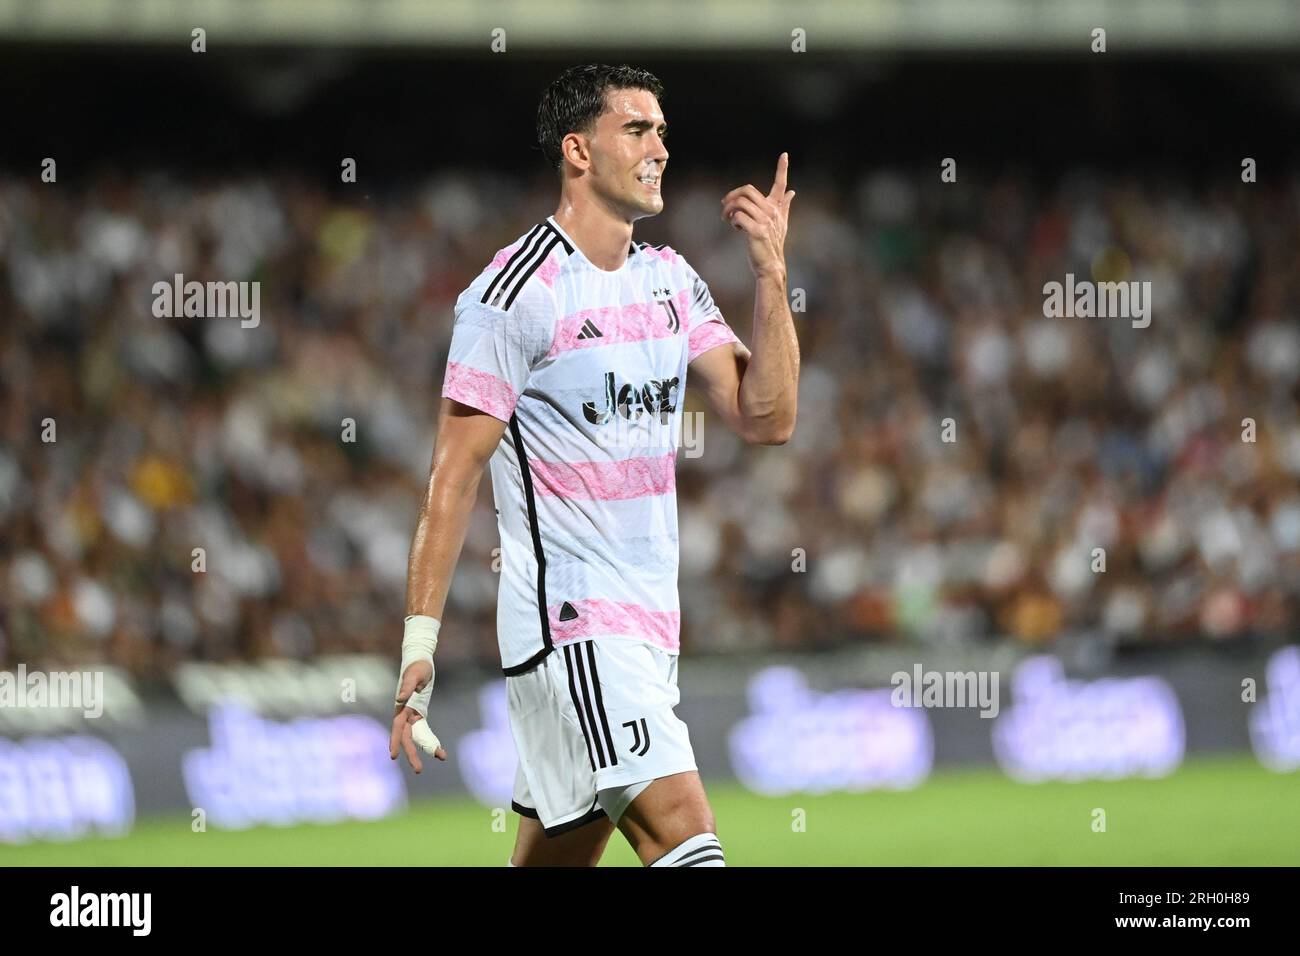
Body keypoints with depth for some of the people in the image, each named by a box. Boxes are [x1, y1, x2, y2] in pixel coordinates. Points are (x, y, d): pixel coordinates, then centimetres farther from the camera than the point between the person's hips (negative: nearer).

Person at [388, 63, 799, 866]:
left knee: (556, 857, 10)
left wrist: (771, 275, -4)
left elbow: (767, 421, 6)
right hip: (568, 623, -8)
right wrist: (418, 646, -15)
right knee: (684, 834, -20)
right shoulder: (515, 293, -10)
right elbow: (454, 479, -10)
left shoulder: (672, 281, 12)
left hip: (649, 627, 8)